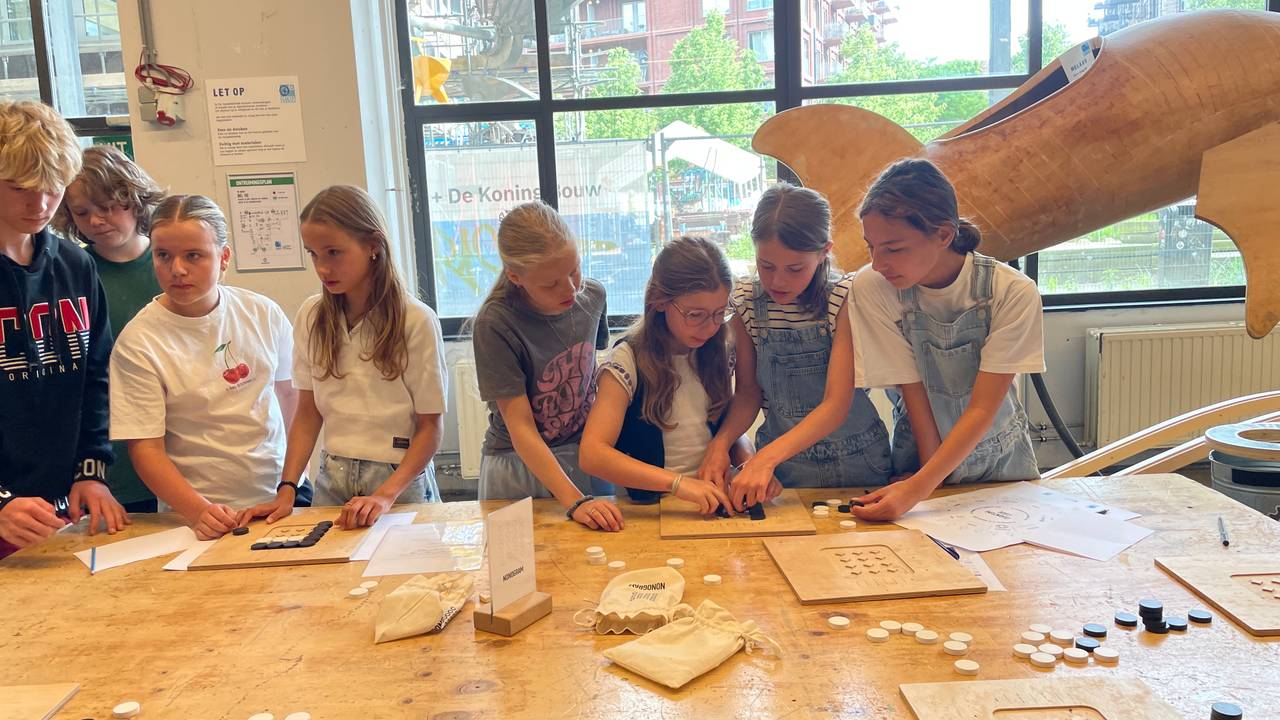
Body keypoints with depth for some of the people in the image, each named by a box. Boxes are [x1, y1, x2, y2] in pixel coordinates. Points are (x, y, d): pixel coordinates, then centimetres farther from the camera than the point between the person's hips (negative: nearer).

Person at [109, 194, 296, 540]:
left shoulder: (263, 314, 0)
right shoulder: (138, 342, -9)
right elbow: (145, 449, -10)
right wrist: (199, 511, -23)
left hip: (280, 495, 2)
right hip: (193, 510, -2)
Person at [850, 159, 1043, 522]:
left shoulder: (1013, 292, -19)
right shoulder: (871, 287, -17)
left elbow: (983, 408, -19)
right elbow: (913, 392, -13)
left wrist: (918, 488, -27)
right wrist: (934, 487, -12)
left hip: (999, 457, 0)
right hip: (923, 455, 0)